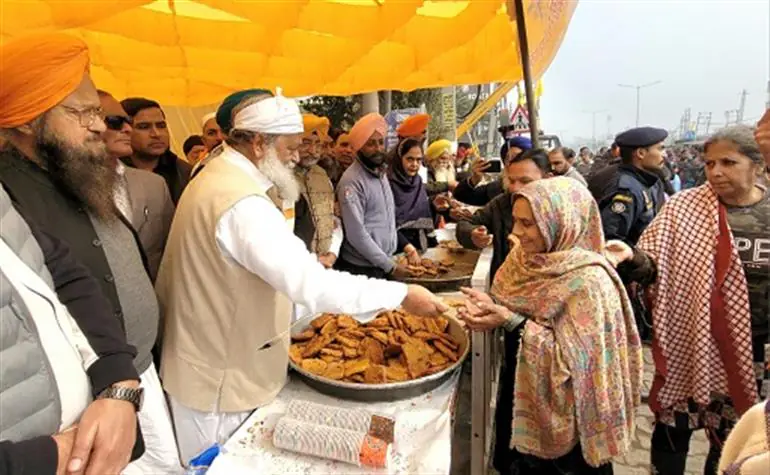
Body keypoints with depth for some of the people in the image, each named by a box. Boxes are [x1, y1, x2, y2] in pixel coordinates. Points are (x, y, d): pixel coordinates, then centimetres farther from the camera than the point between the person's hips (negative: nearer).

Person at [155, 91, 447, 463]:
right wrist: (401, 295, -31)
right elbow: (309, 284, -36)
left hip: (207, 361, 10)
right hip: (221, 377, -10)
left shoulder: (216, 177, 7)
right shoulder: (243, 201, -29)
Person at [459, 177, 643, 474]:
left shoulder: (587, 281, -26)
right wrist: (491, 306, -14)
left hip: (562, 415, -6)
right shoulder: (528, 256, -4)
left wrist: (512, 322, -31)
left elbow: (571, 359, -27)